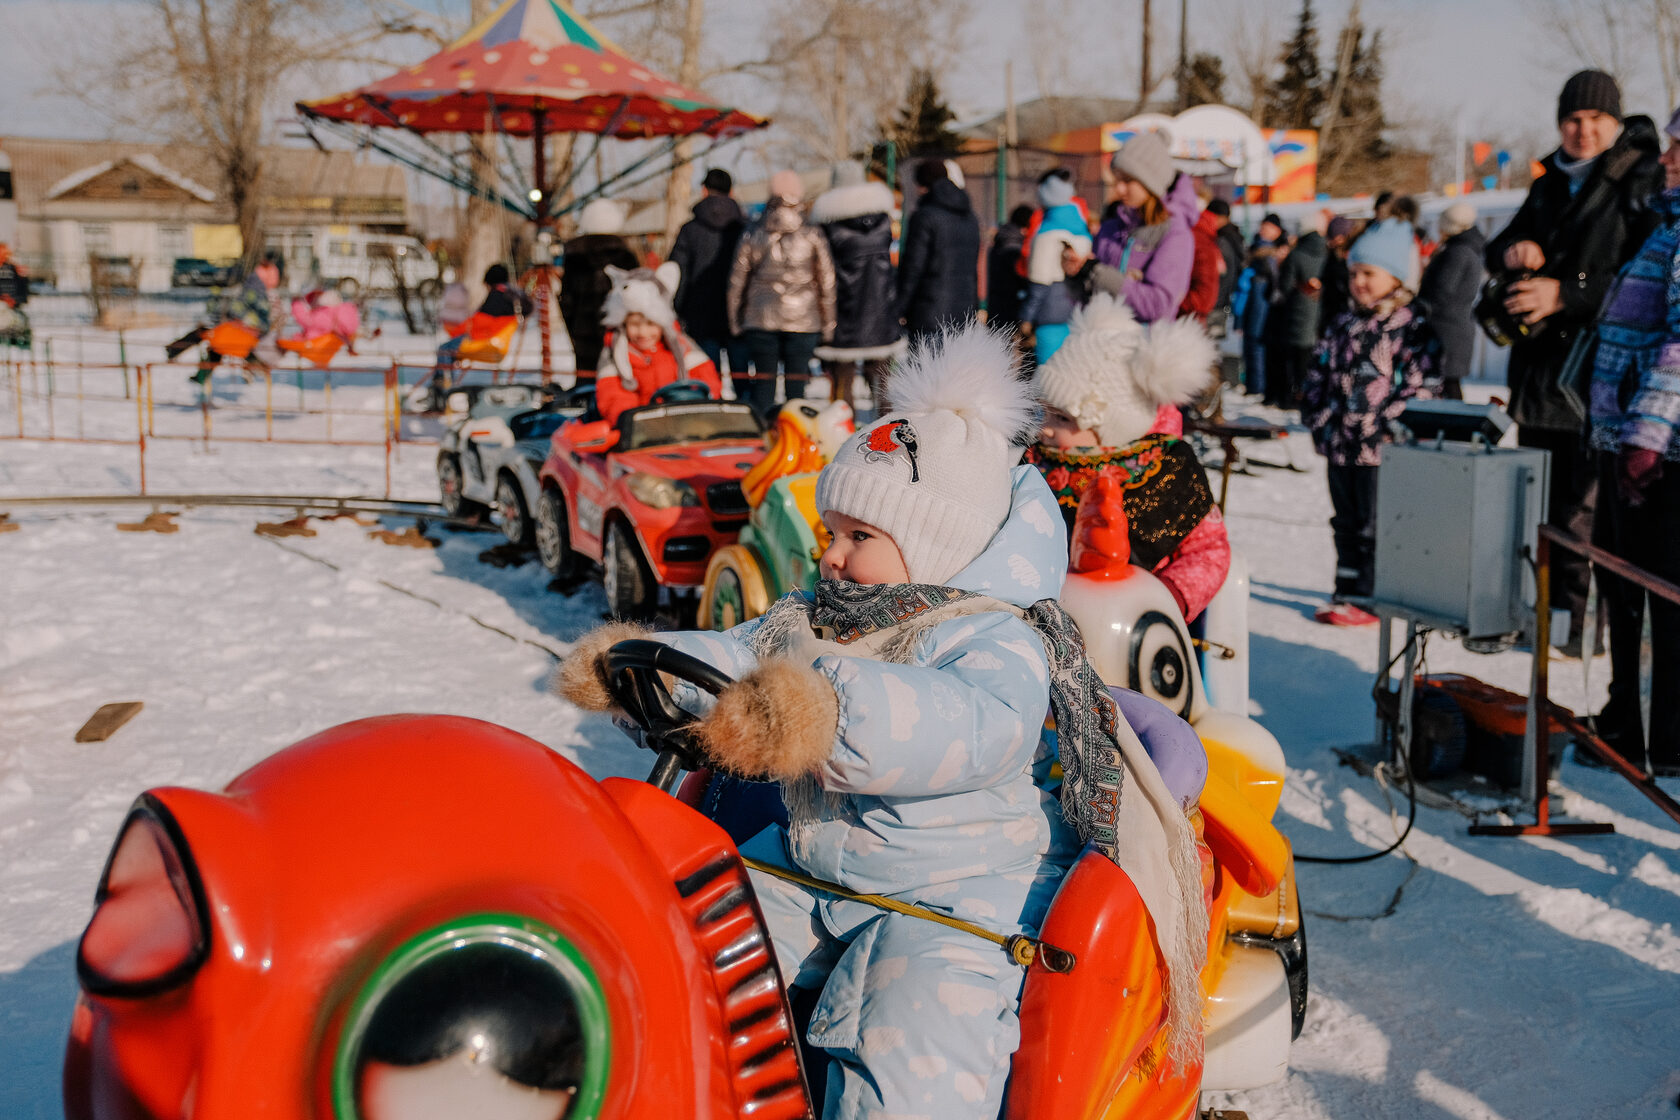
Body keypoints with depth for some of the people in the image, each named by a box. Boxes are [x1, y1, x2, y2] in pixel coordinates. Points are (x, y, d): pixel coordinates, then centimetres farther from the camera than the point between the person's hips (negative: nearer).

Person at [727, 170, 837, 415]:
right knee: (796, 383, 3)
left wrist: (735, 322, 14)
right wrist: (828, 324, 11)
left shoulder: (752, 236, 1)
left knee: (763, 383, 6)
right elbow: (827, 284, 2)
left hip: (761, 321, 1)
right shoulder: (813, 236, -2)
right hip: (803, 321, -1)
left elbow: (737, 282, 5)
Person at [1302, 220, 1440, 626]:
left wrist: (1387, 425, -19)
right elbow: (1319, 371, 17)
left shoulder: (1413, 329, -7)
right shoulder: (1344, 325, 13)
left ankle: (1369, 598, 7)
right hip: (1339, 442, 7)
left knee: (1374, 526, -1)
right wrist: (1316, 415, 5)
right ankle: (1346, 593, 24)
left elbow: (1418, 385, -13)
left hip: (1381, 448, -7)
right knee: (1346, 523, 15)